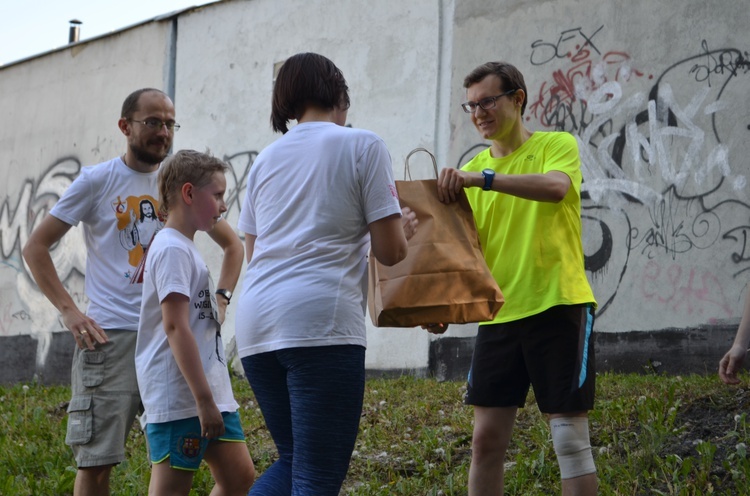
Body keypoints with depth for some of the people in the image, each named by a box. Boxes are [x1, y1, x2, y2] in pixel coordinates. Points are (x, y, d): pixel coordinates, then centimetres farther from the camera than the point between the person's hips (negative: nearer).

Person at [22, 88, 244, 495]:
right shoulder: (96, 181, 3)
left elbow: (232, 245, 24)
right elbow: (36, 247, 4)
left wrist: (219, 303, 9)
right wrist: (68, 310, -6)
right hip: (111, 337, -3)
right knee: (96, 461, -5)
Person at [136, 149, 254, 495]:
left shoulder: (186, 249, 18)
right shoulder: (173, 250, -13)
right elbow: (175, 327, -21)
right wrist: (204, 400, -23)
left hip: (209, 394, 10)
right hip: (180, 398, -10)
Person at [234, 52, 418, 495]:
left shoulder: (266, 159, 20)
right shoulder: (363, 146, 5)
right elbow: (390, 251, 2)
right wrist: (405, 229, 24)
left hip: (255, 325, 6)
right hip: (321, 323, -6)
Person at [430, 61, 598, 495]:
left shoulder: (557, 145, 0)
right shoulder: (472, 171, 12)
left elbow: (556, 187, -24)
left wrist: (483, 178, -32)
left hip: (558, 305, -5)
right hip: (499, 313, 5)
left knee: (570, 436, -4)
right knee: (486, 439, 4)